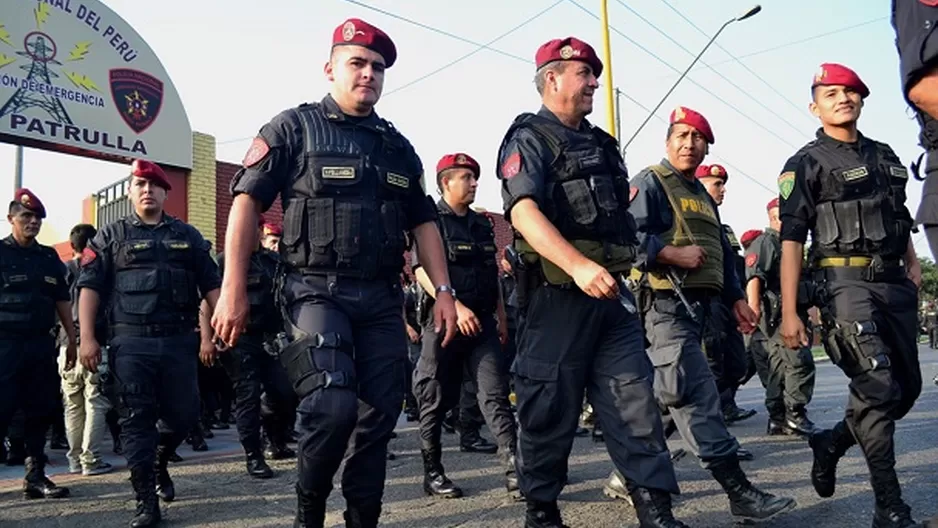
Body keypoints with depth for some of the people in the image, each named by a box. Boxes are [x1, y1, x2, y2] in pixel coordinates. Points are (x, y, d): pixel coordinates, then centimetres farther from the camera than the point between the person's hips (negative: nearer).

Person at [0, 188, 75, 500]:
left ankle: (35, 476, 16)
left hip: (42, 344, 5)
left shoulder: (49, 257, 14)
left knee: (40, 412, 7)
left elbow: (62, 301, 17)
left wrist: (72, 340, 13)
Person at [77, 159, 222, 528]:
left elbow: (211, 284, 12)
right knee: (137, 419, -2)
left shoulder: (188, 235, 14)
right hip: (131, 341, -2)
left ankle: (159, 464, 36)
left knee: (184, 414, 6)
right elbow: (90, 286, 3)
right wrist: (87, 336, -7)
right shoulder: (111, 235, 8)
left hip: (179, 340, 2)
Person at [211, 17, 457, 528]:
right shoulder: (294, 128, 2)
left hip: (381, 298, 5)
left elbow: (423, 222, 18)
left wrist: (443, 290, 7)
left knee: (380, 415, 5)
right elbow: (247, 202, -4)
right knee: (332, 407, -19)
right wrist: (233, 288, -12)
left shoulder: (397, 146, 17)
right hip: (316, 292, -5)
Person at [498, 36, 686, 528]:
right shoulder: (529, 138, -3)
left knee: (635, 399, 3)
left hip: (611, 290, 7)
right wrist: (578, 265, -32)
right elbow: (524, 212, -20)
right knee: (549, 407, 3)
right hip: (558, 292, -7)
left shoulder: (601, 143, 21)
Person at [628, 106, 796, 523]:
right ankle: (738, 490, -13)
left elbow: (722, 252, 26)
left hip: (699, 305, 9)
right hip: (667, 304, -9)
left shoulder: (703, 195, 24)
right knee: (698, 395, -12)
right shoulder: (649, 183, -2)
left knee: (665, 395, 12)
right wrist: (674, 254, -22)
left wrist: (736, 298, 18)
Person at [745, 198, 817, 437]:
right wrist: (753, 305, -35)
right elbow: (754, 275, -21)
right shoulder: (764, 242, -6)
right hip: (779, 313, -10)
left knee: (780, 368, 9)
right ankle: (795, 417, -11)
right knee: (801, 363, -15)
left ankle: (777, 420, 12)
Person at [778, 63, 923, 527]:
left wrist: (913, 262, 9)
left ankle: (832, 443, 29)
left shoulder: (884, 155, 18)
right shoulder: (806, 163, -1)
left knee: (908, 386, 9)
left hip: (894, 283, 7)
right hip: (847, 283, -7)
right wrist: (789, 313, -15)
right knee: (878, 388, -13)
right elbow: (791, 240, -8)